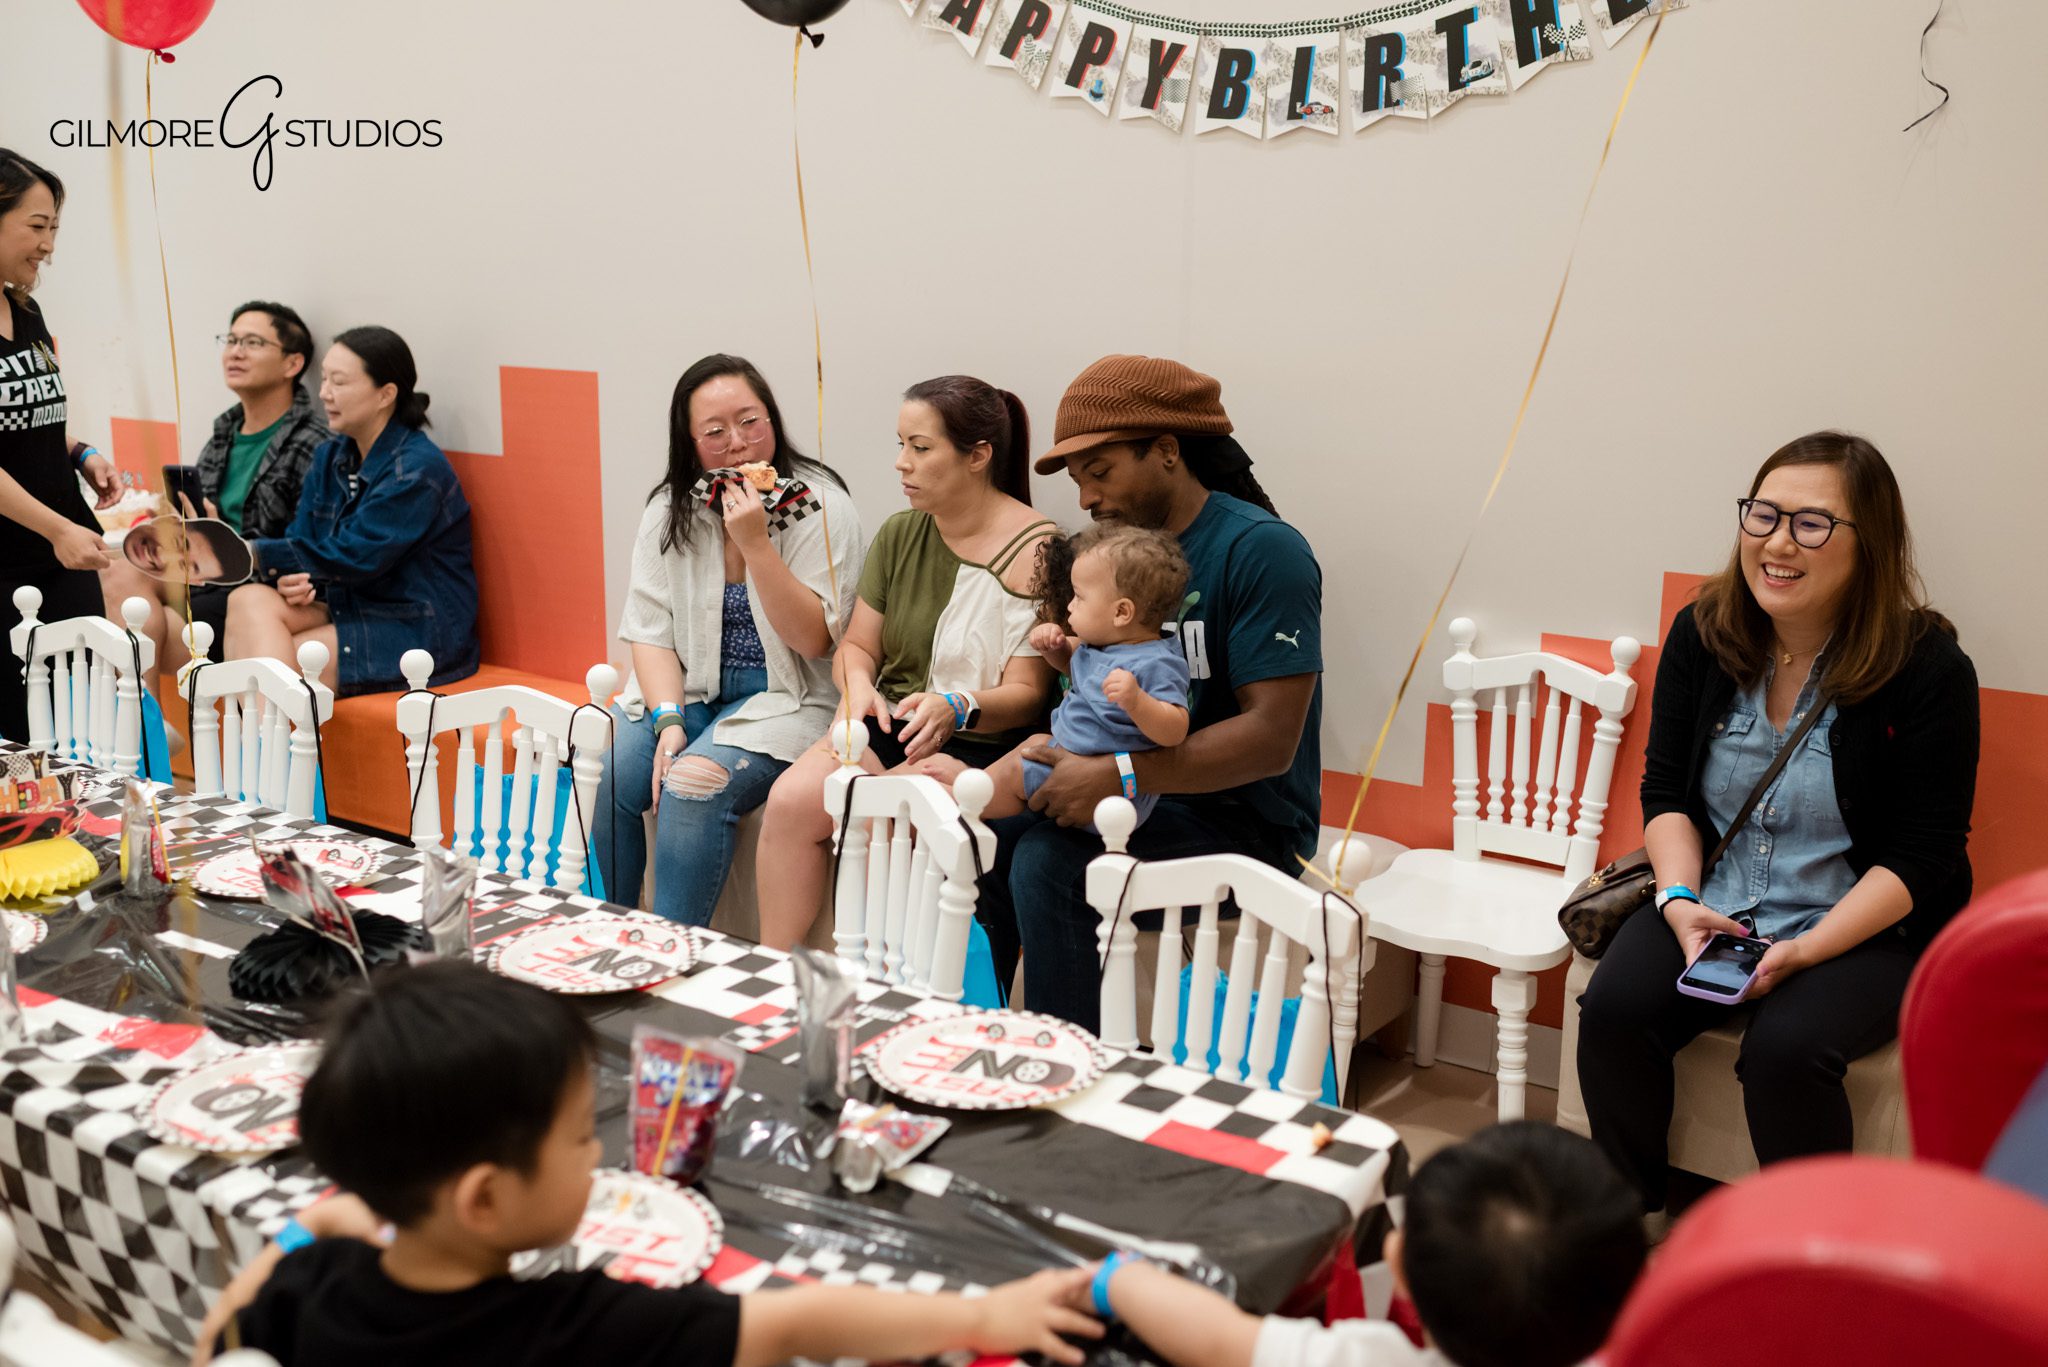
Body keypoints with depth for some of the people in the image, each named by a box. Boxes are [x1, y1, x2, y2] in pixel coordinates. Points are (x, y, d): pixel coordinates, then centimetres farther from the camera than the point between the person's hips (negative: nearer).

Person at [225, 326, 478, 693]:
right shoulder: (330, 456, 12)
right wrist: (292, 577, -16)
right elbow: (302, 539, 9)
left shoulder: (418, 470, -15)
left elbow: (352, 557, -18)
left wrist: (248, 552, -17)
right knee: (249, 600, -21)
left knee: (268, 666, -21)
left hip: (416, 632, -7)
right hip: (345, 609, 7)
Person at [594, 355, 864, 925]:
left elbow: (814, 641, -15)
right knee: (606, 777, -21)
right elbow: (650, 629, 0)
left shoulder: (820, 505, -10)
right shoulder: (671, 509, 2)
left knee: (693, 788, -29)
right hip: (687, 687, 4)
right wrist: (668, 720, -16)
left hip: (785, 697, -4)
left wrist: (755, 543, -25)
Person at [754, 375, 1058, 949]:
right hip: (888, 727, 6)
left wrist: (955, 707, -31)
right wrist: (858, 684, -8)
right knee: (791, 799, -22)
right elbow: (858, 645, 16)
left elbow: (1027, 695, -12)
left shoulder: (1036, 552, -9)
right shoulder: (900, 535, 11)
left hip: (982, 747, -5)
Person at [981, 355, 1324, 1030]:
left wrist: (1118, 776, -27)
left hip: (1244, 820, -7)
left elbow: (1271, 737, -22)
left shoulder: (1261, 550, -15)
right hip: (1143, 798, 8)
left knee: (1046, 863, -27)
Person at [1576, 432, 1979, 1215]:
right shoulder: (1702, 635, 0)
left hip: (1866, 926, -4)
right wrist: (1680, 900, -12)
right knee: (1613, 1011, -20)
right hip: (1713, 905, 4)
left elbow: (1921, 856, -11)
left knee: (1784, 1049, -30)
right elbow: (1665, 788, 6)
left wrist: (1805, 950, -22)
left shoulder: (1928, 669, -13)